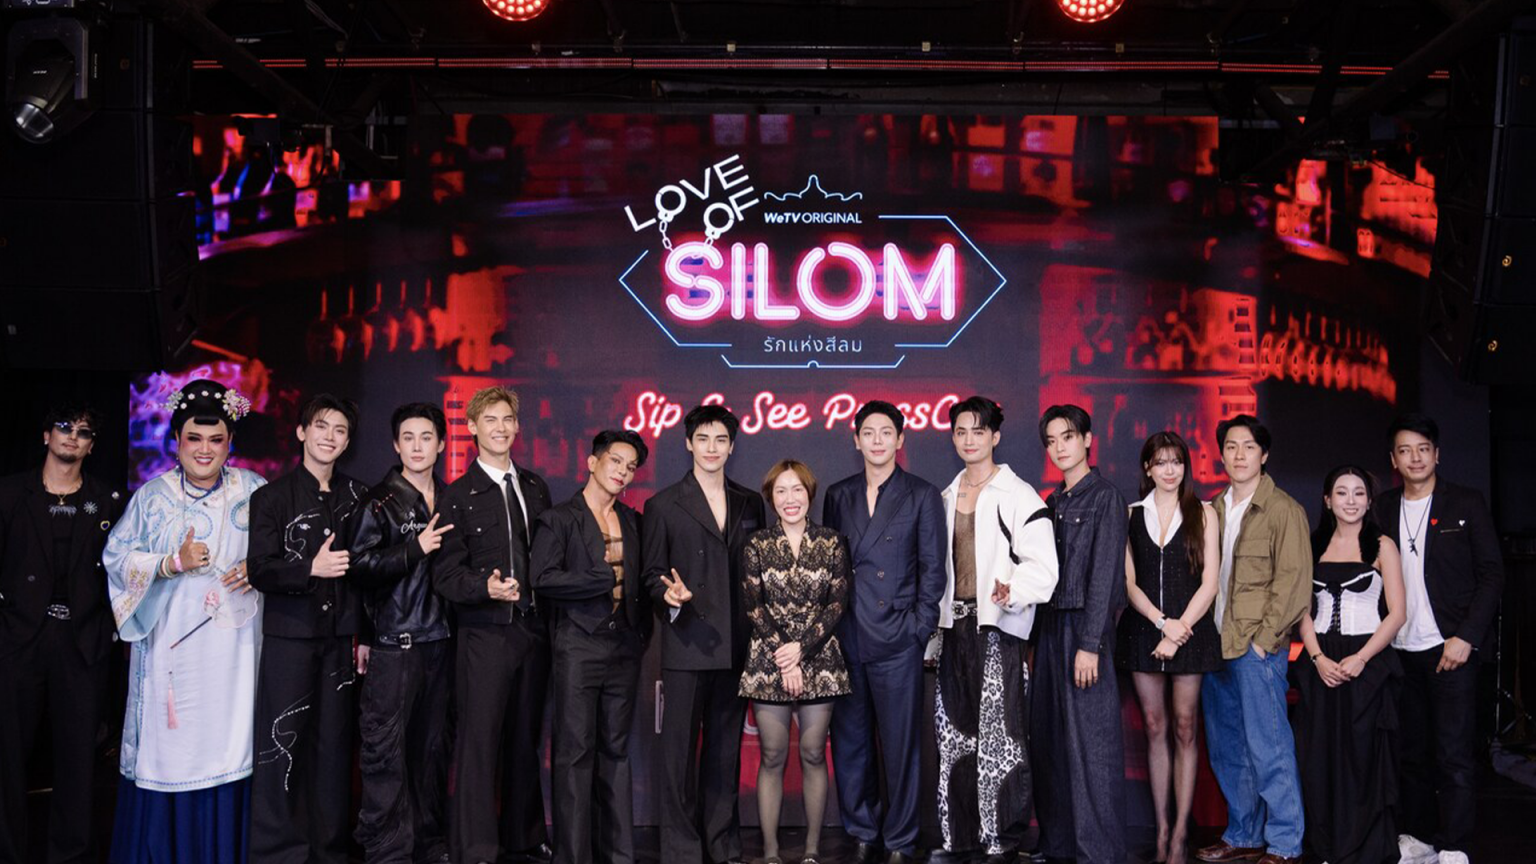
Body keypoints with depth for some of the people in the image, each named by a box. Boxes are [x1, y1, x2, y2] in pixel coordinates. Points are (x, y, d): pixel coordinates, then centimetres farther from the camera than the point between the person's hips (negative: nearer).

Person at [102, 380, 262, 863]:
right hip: (171, 643, -1)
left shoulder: (253, 491, 6)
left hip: (233, 644, 1)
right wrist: (174, 563, -11)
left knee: (228, 739, 3)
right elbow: (118, 558, 2)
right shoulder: (154, 496, 4)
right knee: (169, 746, 0)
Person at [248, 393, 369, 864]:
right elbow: (261, 570, -7)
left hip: (340, 637, 3)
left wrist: (365, 633, 8)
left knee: (334, 742, 7)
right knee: (282, 742, -3)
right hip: (290, 635, -3)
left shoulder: (356, 497, 10)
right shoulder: (272, 497, 1)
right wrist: (311, 568, -22)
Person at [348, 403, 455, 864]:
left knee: (433, 745, 9)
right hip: (394, 644, -4)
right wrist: (416, 548, -11)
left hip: (440, 641, 4)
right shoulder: (381, 501, -1)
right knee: (386, 748, -3)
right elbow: (361, 567, -7)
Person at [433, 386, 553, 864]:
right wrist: (486, 587, -23)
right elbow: (446, 574, -6)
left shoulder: (535, 487, 13)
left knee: (527, 739, 11)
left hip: (534, 630, 5)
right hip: (485, 632, -4)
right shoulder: (459, 496, -2)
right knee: (479, 740, -5)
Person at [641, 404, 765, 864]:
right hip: (687, 644, -3)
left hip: (737, 647, 4)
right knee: (681, 746, 0)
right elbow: (651, 574, 1)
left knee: (726, 748, 12)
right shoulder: (664, 505, 1)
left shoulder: (750, 503, 12)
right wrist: (669, 595, -19)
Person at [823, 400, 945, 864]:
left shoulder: (923, 496, 3)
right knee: (849, 742, 9)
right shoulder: (838, 495, 12)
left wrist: (919, 629, -5)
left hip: (896, 641, -3)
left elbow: (932, 569, 2)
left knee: (899, 745, 2)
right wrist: (828, 627, 6)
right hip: (844, 640, 3)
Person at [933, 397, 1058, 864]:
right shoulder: (947, 497, 16)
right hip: (955, 624, 6)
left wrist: (1012, 589, -29)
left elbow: (1042, 565, -10)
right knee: (955, 734, 7)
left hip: (998, 626, -6)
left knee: (999, 736, -7)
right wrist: (934, 628, 15)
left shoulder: (1017, 494, -4)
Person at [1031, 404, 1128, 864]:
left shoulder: (1105, 497, -5)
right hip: (1050, 628, 7)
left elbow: (1104, 575, -11)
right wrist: (1037, 640, 4)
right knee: (1048, 739, 8)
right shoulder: (1051, 503, 15)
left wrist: (1089, 644, -16)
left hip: (1085, 627, -7)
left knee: (1091, 743, -5)